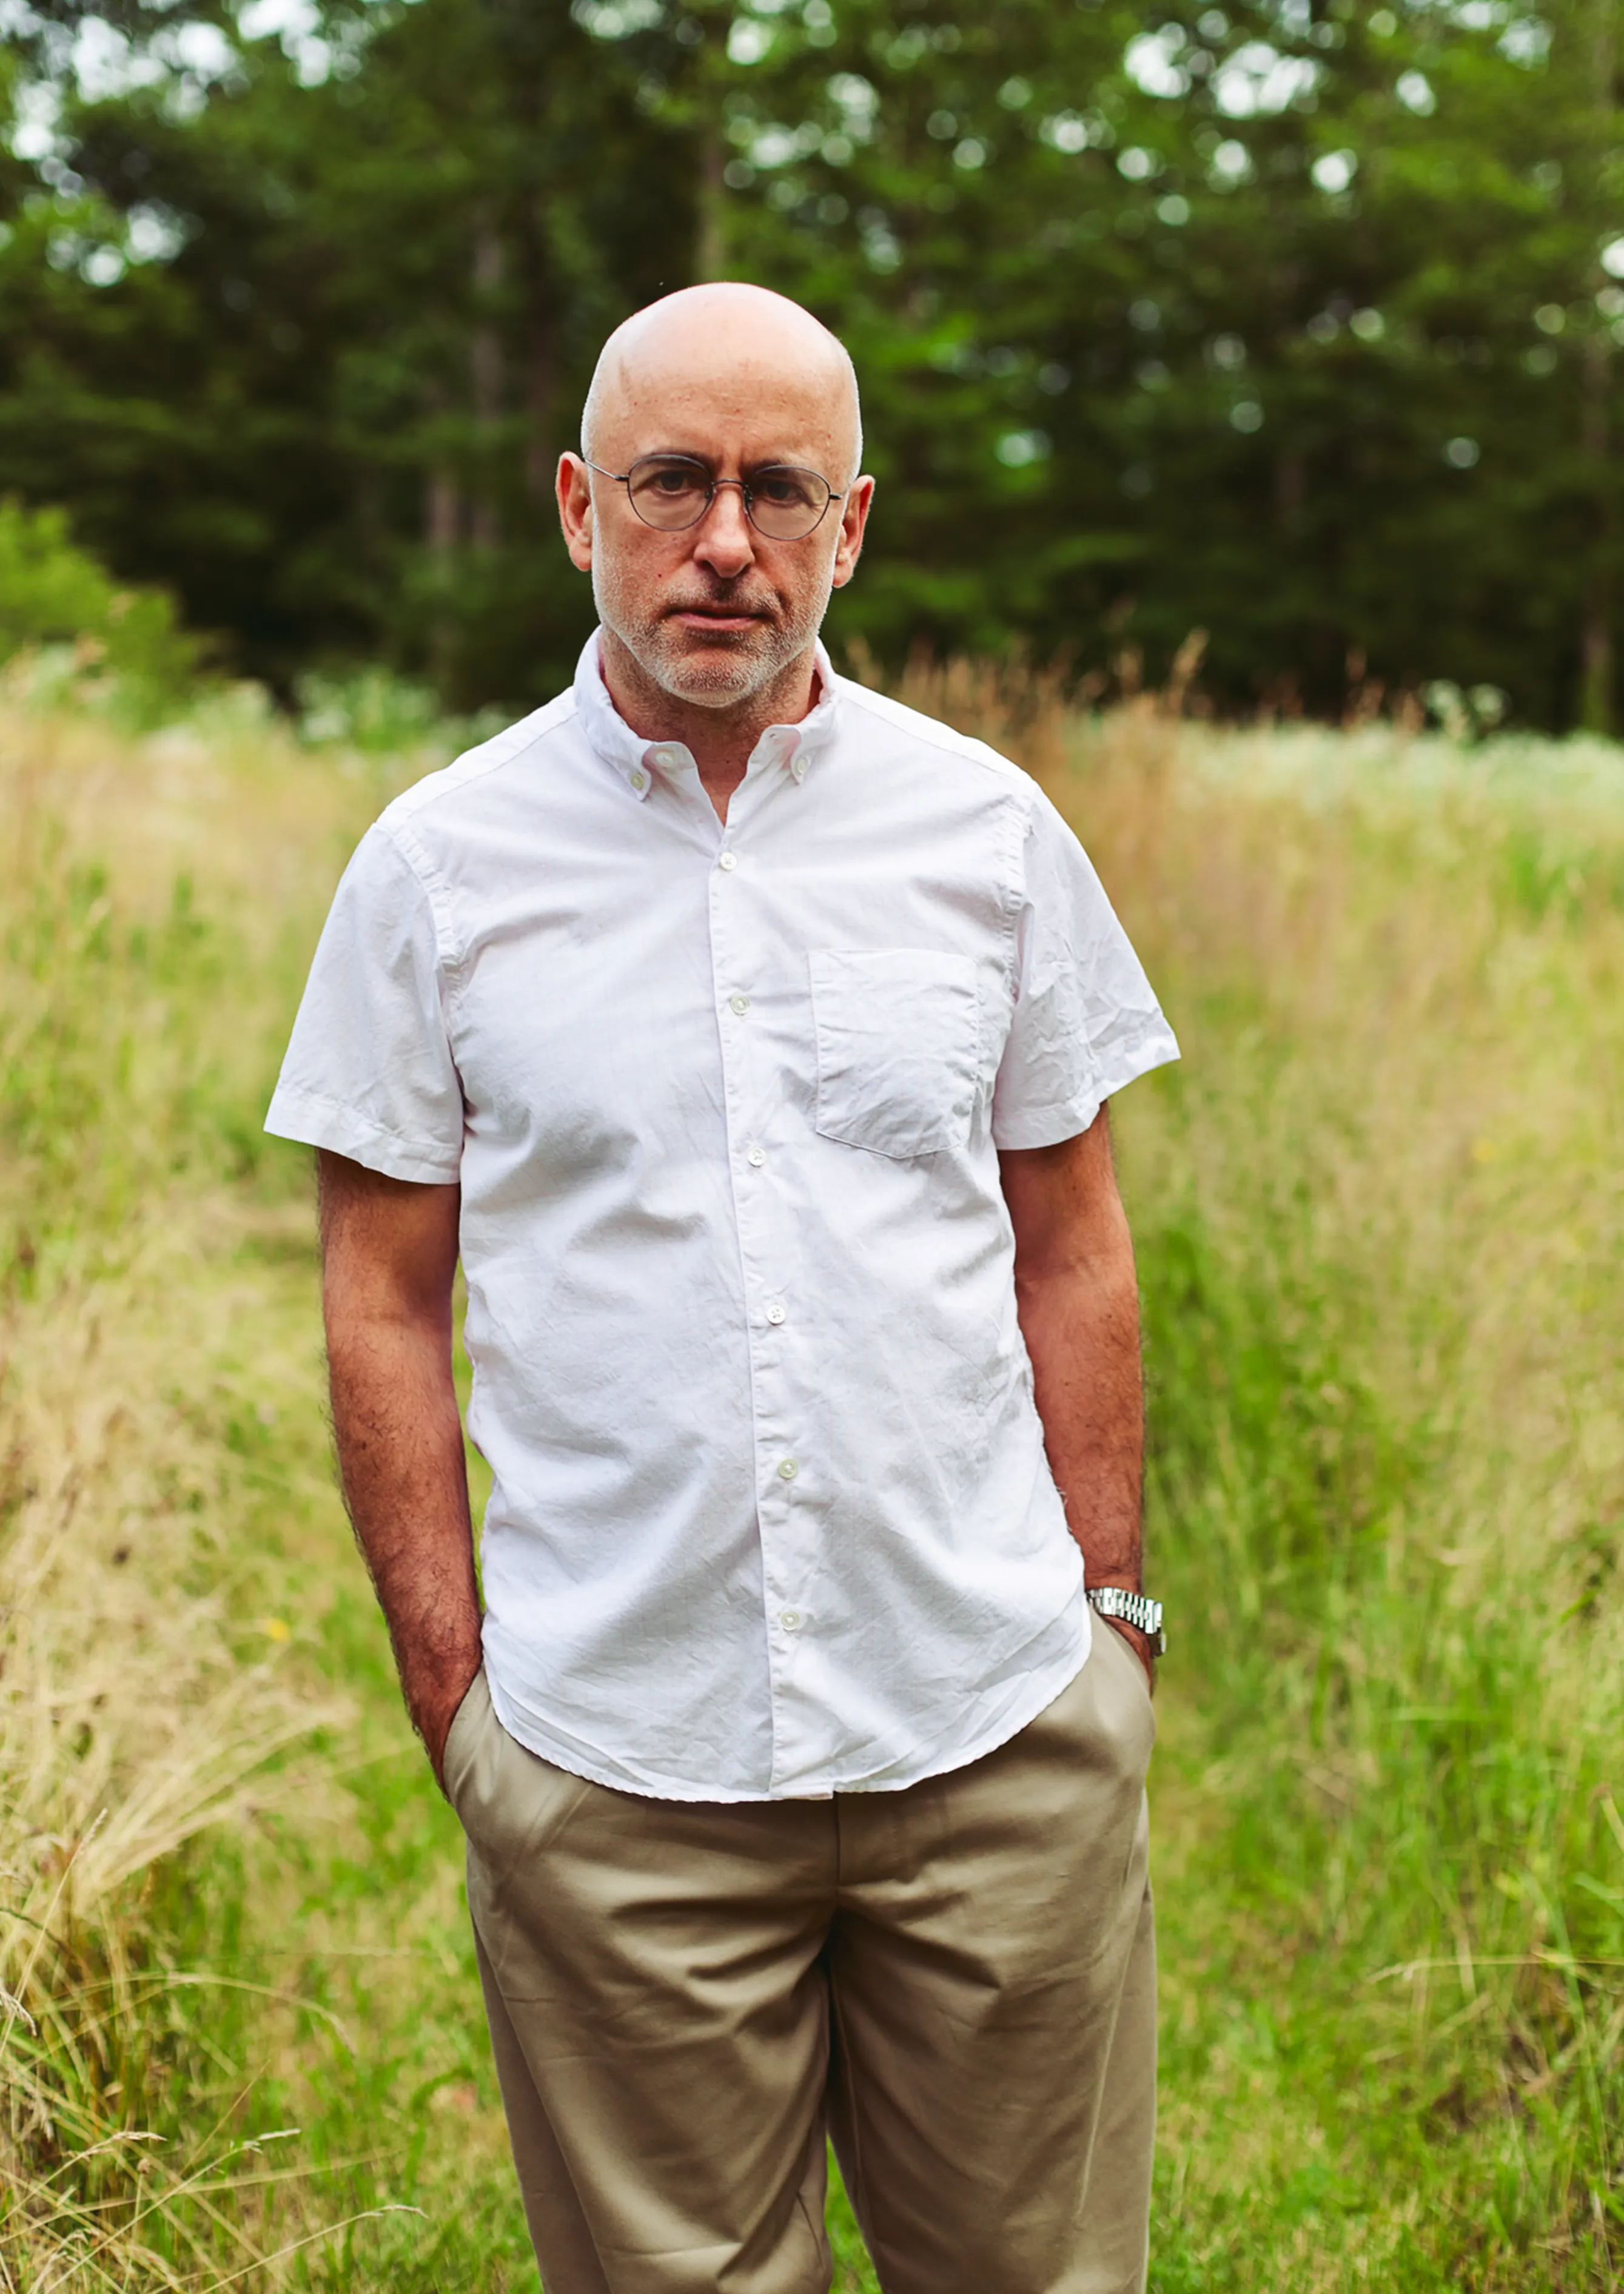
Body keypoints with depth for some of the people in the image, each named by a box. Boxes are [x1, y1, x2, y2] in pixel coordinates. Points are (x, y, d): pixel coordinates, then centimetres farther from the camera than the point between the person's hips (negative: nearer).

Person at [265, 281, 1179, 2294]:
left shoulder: (988, 829, 3)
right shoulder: (441, 864, -1)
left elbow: (1070, 1248, 8)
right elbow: (385, 1309, 2)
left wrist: (1110, 1616, 6)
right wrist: (450, 1693, -1)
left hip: (999, 1739, 2)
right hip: (613, 1768, -1)